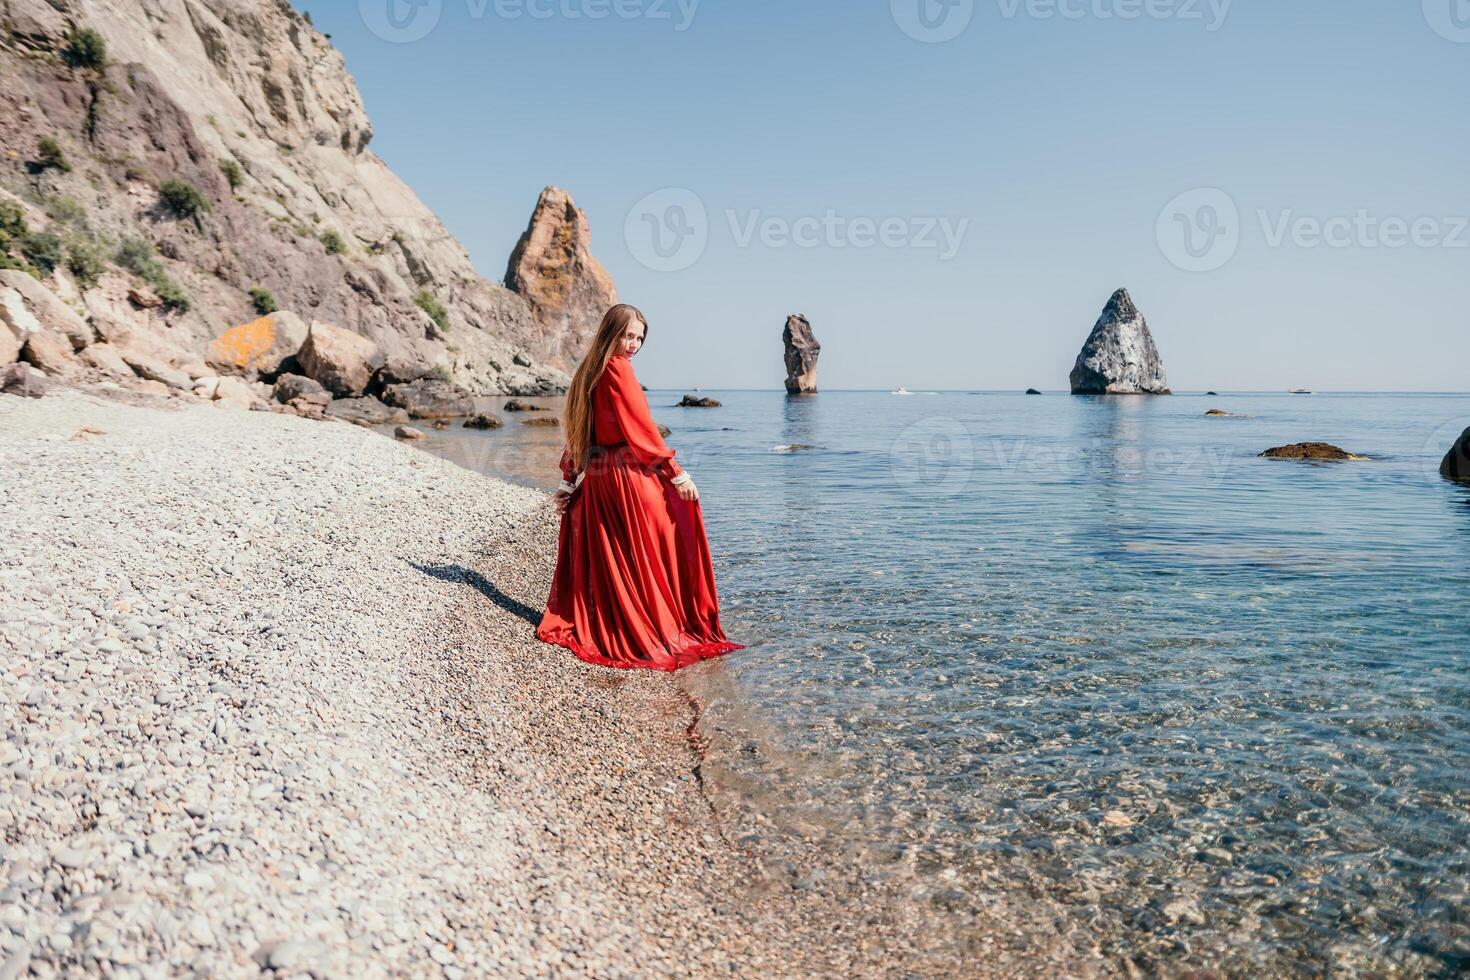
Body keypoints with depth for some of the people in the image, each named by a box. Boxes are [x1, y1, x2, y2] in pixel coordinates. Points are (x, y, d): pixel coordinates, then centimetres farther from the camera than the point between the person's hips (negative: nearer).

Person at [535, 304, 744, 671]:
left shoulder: (588, 372, 13)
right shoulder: (618, 369, -11)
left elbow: (576, 432, 16)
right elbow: (642, 428, -15)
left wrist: (568, 482, 19)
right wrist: (677, 473, -13)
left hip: (595, 478, 8)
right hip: (629, 475, -8)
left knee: (603, 557, 15)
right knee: (648, 557, -1)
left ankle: (586, 627, 21)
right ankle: (663, 634, 3)